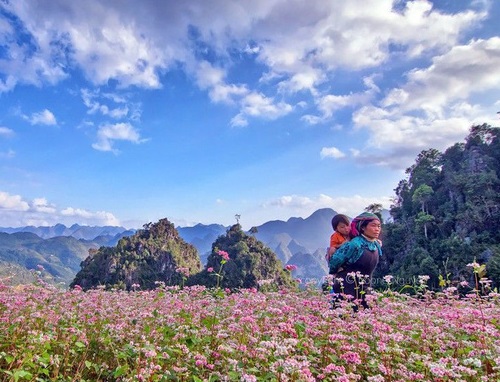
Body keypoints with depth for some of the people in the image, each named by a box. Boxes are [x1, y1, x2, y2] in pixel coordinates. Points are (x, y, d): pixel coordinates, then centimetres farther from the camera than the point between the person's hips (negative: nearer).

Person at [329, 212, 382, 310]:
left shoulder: (377, 245, 4)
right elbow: (334, 260, -11)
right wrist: (335, 275, 6)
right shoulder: (354, 244, -20)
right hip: (348, 288, -7)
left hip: (365, 289, 7)